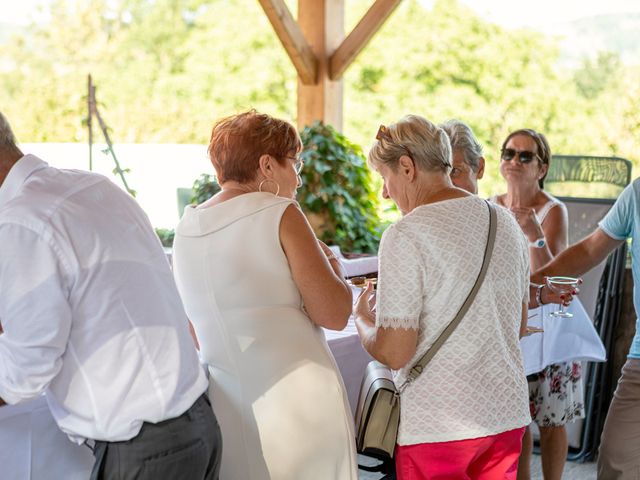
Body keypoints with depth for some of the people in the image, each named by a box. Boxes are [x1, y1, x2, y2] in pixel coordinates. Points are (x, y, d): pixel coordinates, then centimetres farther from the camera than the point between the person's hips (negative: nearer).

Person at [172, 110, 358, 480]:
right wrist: (333, 267, 8)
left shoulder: (187, 228, 9)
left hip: (223, 411, 6)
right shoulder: (279, 214, -9)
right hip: (297, 403, -6)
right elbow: (335, 314, -12)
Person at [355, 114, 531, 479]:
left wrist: (362, 318, 3)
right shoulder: (506, 222, 6)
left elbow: (394, 353, -17)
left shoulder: (405, 236, -16)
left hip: (438, 427, -6)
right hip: (509, 414, 7)